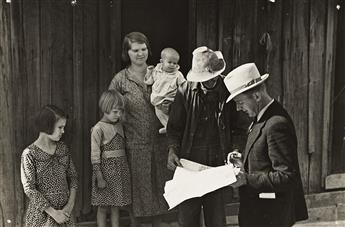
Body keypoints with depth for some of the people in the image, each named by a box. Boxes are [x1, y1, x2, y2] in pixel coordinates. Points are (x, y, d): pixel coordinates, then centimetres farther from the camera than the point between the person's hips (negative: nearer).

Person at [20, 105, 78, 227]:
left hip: (64, 213, 4)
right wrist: (53, 212, -14)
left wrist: (70, 204, -5)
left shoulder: (63, 148, 4)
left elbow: (73, 177, 8)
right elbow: (29, 190, -14)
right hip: (41, 214, -4)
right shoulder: (30, 154, -12)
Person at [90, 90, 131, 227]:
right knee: (103, 207, 6)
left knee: (116, 206, 14)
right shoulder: (98, 129, -12)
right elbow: (95, 156, -13)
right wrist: (99, 178, -16)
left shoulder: (119, 125, 7)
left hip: (121, 169, 6)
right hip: (106, 169, -6)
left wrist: (125, 169, 8)